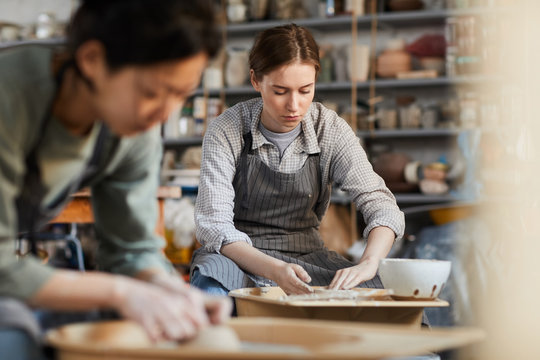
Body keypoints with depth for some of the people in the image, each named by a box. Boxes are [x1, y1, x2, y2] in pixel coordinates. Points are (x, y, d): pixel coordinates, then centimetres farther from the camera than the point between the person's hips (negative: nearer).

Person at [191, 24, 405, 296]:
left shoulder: (330, 130, -5)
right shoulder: (226, 131, -12)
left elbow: (381, 205, -10)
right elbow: (214, 226, -18)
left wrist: (367, 265, -33)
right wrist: (274, 270, -36)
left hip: (306, 256, 3)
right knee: (210, 287, -39)